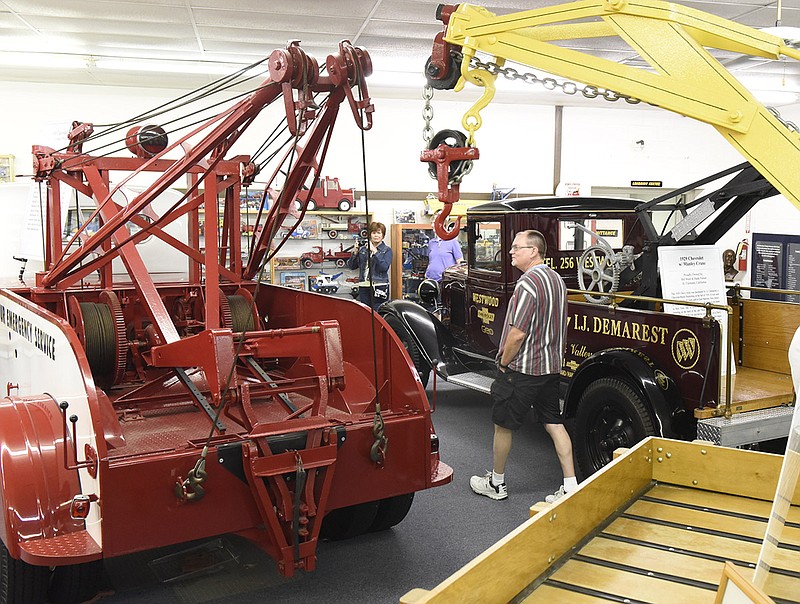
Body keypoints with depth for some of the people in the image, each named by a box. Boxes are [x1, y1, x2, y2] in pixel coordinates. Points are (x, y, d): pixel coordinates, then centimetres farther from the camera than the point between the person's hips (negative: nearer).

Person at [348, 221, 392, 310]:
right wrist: (355, 252, -5)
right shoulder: (363, 249, 13)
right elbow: (351, 266, 11)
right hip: (364, 287, 4)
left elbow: (384, 267, -14)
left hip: (379, 288, -4)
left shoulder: (387, 250, 2)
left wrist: (375, 251, -17)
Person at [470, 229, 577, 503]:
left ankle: (496, 483, 21)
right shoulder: (556, 279, 9)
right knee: (554, 424, 11)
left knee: (503, 425, 7)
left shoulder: (528, 283, -22)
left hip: (522, 369, -9)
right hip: (550, 366, 9)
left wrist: (503, 362, -10)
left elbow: (517, 333, -24)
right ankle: (570, 487, 11)